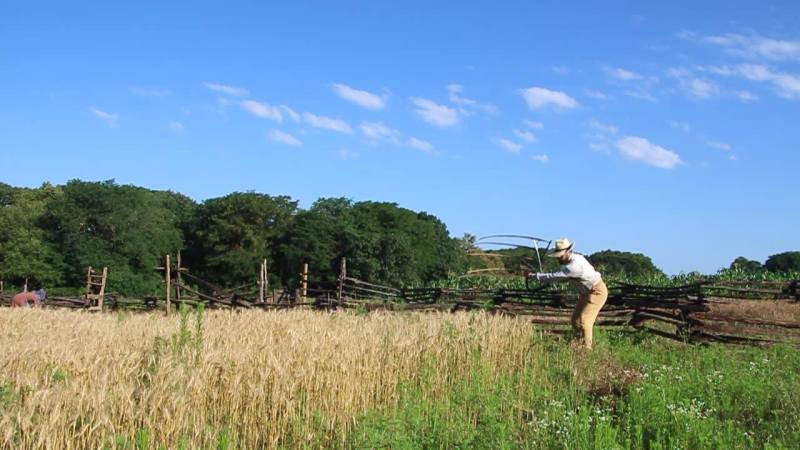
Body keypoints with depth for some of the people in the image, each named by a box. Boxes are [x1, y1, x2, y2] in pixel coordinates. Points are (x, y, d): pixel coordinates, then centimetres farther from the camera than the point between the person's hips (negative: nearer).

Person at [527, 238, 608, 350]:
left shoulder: (574, 266, -31)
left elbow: (555, 277, -27)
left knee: (584, 320, -15)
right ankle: (579, 345, 15)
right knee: (575, 320, 7)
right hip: (586, 293, 10)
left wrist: (534, 275, -21)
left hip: (597, 292, -10)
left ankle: (586, 348, -9)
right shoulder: (571, 258, -1)